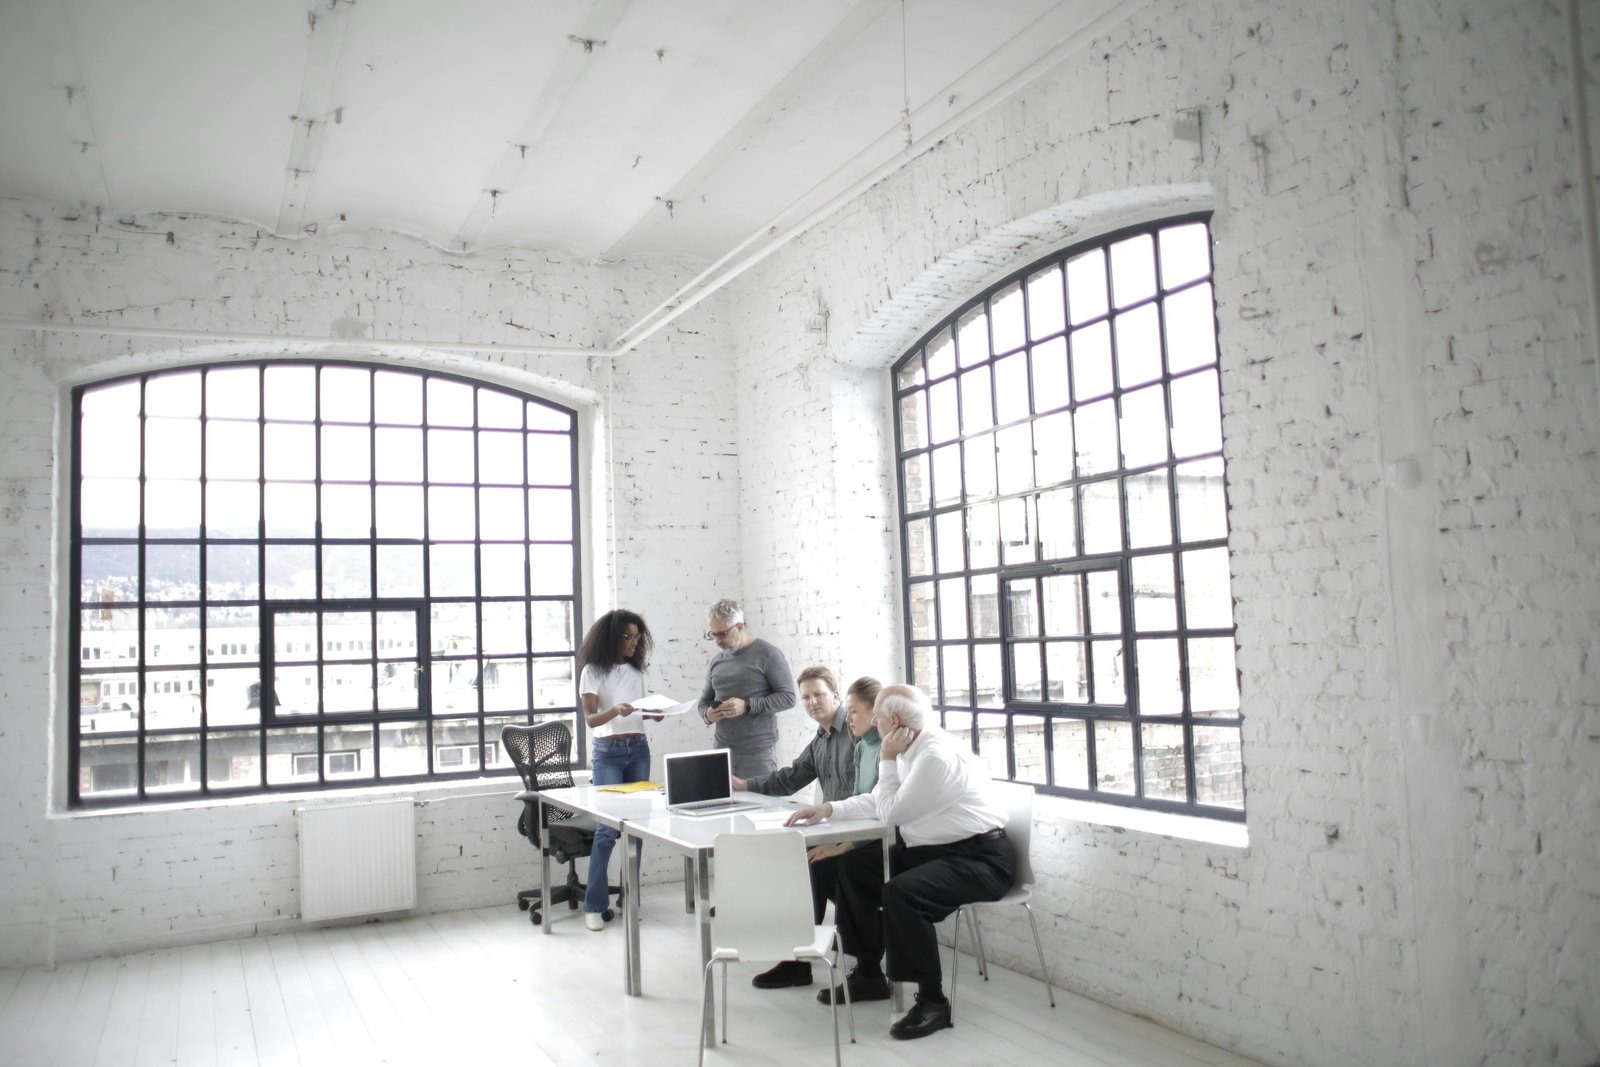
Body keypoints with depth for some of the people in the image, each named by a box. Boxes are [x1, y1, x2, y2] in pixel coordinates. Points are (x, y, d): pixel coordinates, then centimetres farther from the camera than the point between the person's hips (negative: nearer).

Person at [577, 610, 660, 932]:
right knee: (607, 827, -10)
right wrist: (615, 711, -27)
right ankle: (593, 905, -2)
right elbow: (590, 719, -9)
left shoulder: (636, 670, 12)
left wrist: (654, 714, -3)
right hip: (608, 752, -5)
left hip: (638, 749, 5)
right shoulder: (593, 672, -4)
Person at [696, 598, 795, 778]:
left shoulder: (767, 655, -3)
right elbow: (704, 700, 23)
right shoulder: (717, 661, 14)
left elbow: (788, 697, -8)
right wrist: (707, 714, -1)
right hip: (722, 750, 5)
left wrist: (747, 706, -18)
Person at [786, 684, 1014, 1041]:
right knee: (854, 865, 10)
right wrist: (828, 808, 9)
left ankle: (932, 1001, -15)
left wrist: (888, 760, -10)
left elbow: (891, 813, -17)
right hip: (934, 850, 11)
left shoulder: (937, 756, -23)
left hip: (979, 858, -11)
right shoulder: (913, 749, 7)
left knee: (900, 892, -32)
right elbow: (878, 801, 18)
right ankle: (868, 975, 21)